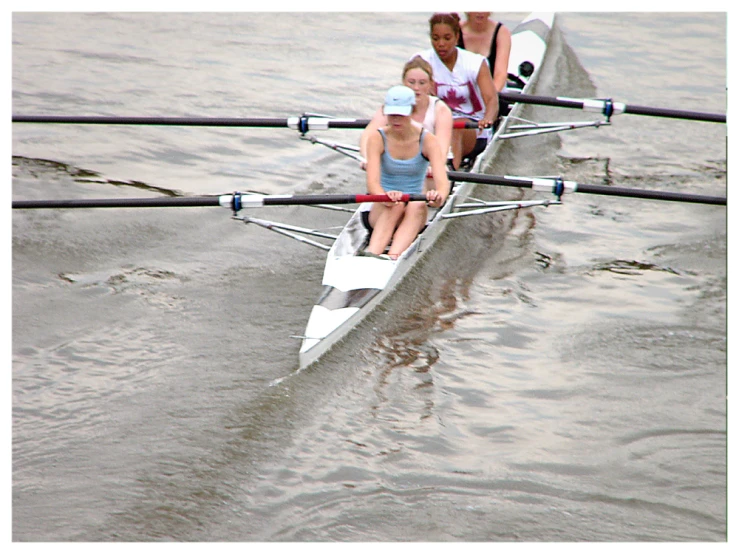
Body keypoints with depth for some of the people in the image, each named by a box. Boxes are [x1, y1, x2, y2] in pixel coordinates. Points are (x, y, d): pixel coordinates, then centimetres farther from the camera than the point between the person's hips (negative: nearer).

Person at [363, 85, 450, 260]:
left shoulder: (427, 140, -7)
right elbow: (372, 182, -23)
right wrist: (384, 196, -47)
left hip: (415, 213, 1)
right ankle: (372, 254, -52)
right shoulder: (377, 139, -8)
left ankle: (392, 258, -55)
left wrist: (439, 196, -46)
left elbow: (442, 181, -21)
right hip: (382, 212, -1)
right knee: (396, 205, -33)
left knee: (417, 206, -33)